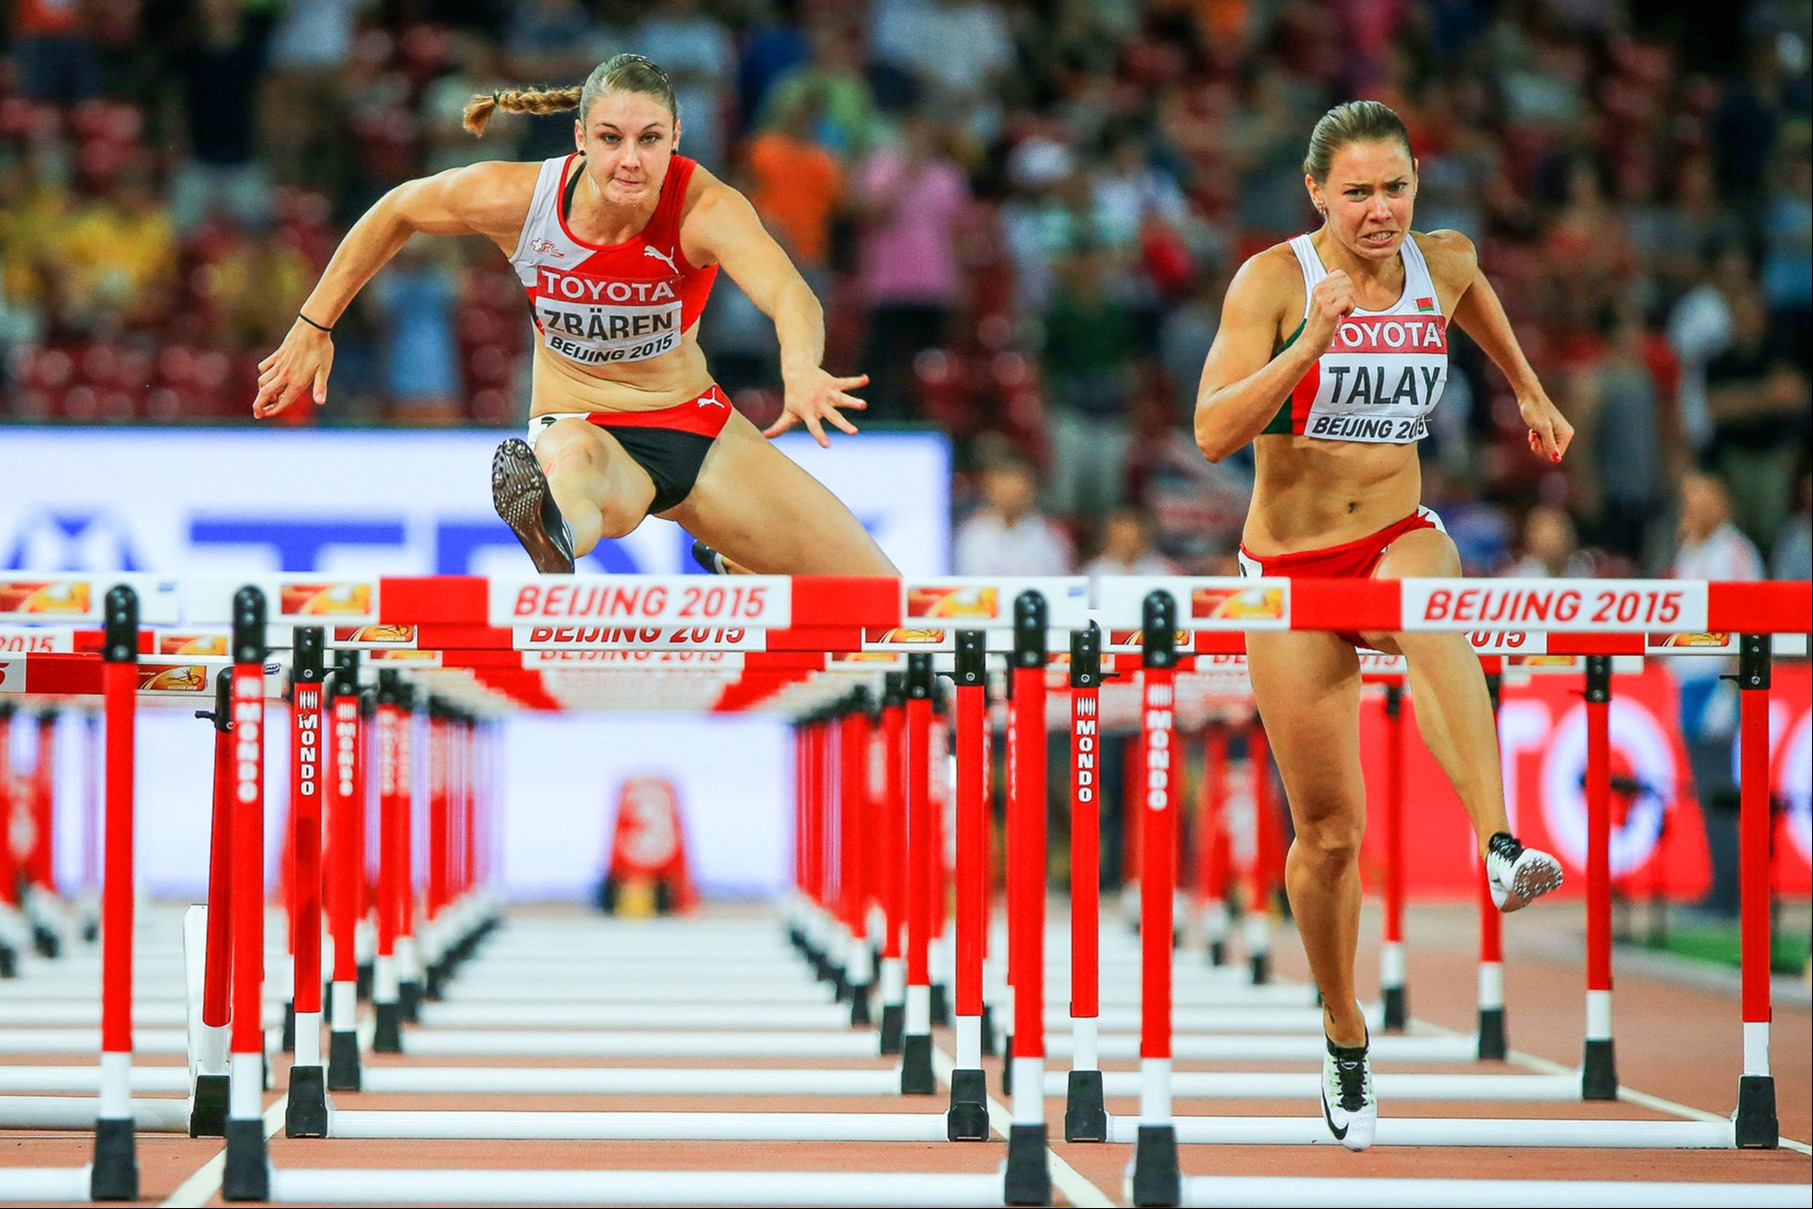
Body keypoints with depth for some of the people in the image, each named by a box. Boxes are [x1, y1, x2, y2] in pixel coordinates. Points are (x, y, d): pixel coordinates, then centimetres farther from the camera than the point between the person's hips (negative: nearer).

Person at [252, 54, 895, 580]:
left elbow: (791, 296, -43)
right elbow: (396, 212, 2)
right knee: (579, 461, -43)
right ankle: (553, 531, -83)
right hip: (579, 425, -2)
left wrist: (800, 369, -65)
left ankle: (733, 563, 34)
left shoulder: (706, 209, -23)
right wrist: (314, 327, 5)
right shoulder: (517, 198, -18)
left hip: (695, 424, 2)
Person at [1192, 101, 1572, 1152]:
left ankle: (1502, 849, -55)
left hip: (1399, 537, 1)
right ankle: (1346, 1044, 25)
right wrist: (1311, 344, -31)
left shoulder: (1443, 263, 1)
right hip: (1291, 569, -1)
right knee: (1330, 834, 3)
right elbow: (1213, 434, -22)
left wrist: (1529, 390, 32)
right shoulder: (1274, 279, -11)